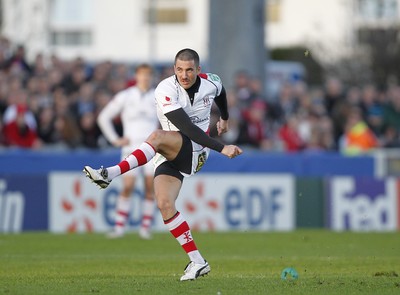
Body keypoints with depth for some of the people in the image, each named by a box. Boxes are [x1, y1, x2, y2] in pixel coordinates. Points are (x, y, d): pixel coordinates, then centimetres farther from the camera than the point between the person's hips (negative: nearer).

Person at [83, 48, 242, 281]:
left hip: (196, 150, -1)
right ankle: (197, 262, -12)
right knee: (165, 205, -20)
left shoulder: (211, 83, -1)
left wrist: (225, 118, 45)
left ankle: (110, 174, -43)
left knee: (157, 137, -34)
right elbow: (186, 127, -26)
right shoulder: (166, 90, -15)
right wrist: (221, 148, -32)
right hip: (170, 156, 1)